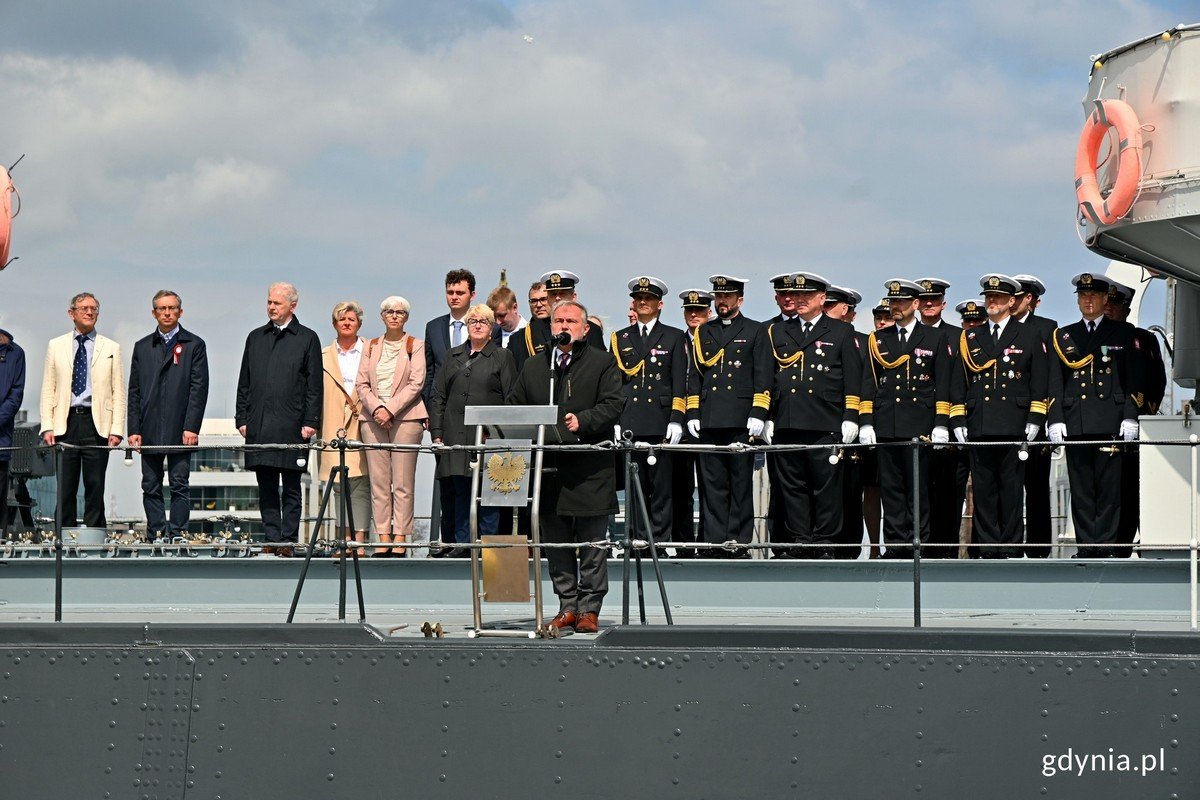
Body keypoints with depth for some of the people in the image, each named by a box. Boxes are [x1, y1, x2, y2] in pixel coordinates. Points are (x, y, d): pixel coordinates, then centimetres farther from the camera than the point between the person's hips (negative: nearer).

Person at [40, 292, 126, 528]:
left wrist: (116, 429, -5)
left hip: (97, 423, -1)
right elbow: (48, 390, 8)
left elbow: (118, 392, 5)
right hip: (65, 423, 1)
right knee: (65, 488, 1)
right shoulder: (56, 346, 11)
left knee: (95, 488, 0)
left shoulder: (111, 348, 9)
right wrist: (47, 427, -2)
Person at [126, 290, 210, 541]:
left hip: (180, 431, -3)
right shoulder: (142, 347, 14)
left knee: (179, 485, -5)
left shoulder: (194, 345, 5)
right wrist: (134, 430, 3)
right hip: (150, 432, 3)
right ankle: (155, 536, 7)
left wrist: (191, 427, -11)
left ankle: (177, 535, -3)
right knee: (151, 487, 3)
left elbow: (199, 388, -2)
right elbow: (134, 391, 12)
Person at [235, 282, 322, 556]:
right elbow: (244, 382, 16)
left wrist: (310, 422, -7)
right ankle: (272, 539, 8)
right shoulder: (256, 338, 15)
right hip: (259, 425, 4)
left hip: (291, 426, -4)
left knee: (291, 488, 0)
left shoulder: (307, 338, 3)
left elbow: (314, 385, 0)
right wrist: (242, 418, 8)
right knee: (266, 488, 5)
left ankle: (288, 540, 2)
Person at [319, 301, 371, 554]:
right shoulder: (324, 357, 13)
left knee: (360, 485, -7)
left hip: (362, 428, -2)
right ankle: (345, 539, 4)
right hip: (334, 430, 2)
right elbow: (316, 393, 12)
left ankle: (359, 540, -9)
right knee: (340, 486, 2)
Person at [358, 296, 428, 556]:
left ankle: (400, 539, -6)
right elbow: (362, 383, 10)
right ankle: (383, 539, 0)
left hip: (406, 417, -3)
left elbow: (416, 383, -3)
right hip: (373, 418, 3)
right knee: (378, 482, -1)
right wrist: (376, 408, -7)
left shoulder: (415, 346, 7)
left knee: (402, 483, -6)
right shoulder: (371, 347, 16)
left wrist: (391, 409, -11)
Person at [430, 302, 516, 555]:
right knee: (460, 490, 4)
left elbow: (511, 399, 2)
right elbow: (438, 396, 15)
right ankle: (462, 541, 8)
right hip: (457, 434, 3)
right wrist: (437, 433, 5)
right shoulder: (453, 356, 17)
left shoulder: (502, 357, 7)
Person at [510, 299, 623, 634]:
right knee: (556, 544, 7)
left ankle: (589, 609, 6)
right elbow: (515, 407, 17)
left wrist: (582, 421, -22)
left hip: (589, 471, -4)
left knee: (592, 545, 0)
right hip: (548, 469, 4)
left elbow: (612, 405, -7)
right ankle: (567, 606, 14)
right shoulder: (533, 367, 16)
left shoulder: (602, 363, 3)